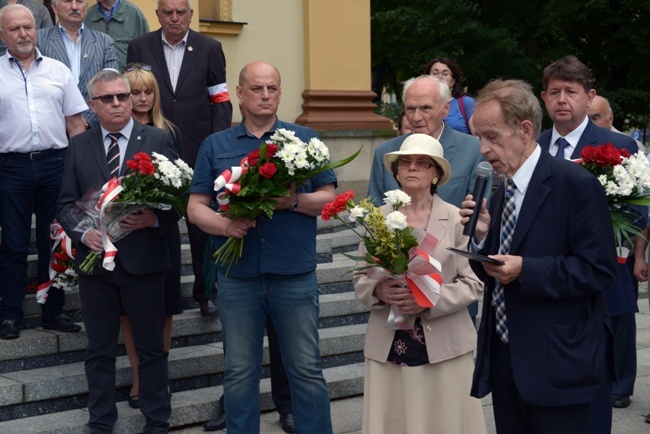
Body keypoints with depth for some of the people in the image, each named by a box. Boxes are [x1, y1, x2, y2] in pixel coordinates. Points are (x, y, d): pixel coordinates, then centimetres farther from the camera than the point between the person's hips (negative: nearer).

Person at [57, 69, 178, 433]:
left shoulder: (158, 140, -1)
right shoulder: (79, 145, 7)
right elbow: (67, 203, 7)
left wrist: (154, 219, -19)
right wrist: (83, 232, -11)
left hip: (143, 262, -2)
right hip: (95, 260, 3)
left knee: (151, 348, 9)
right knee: (100, 351, 13)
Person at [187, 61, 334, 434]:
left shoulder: (306, 139, 6)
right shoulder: (216, 146, 9)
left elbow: (329, 199, 3)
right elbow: (196, 207, 5)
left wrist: (295, 201, -17)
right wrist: (225, 225, -15)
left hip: (295, 274, -1)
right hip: (237, 276, 1)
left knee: (307, 370, 7)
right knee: (240, 373, 11)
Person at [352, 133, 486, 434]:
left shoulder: (456, 218, -2)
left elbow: (473, 283, -4)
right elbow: (359, 279, 6)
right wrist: (379, 291, -16)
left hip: (444, 345, -1)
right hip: (387, 347, 2)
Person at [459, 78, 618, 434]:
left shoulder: (576, 184, -12)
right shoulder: (499, 192, 11)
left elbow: (598, 270, -16)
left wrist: (524, 270, -23)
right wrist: (480, 234, -5)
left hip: (556, 363, -7)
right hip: (503, 358, 7)